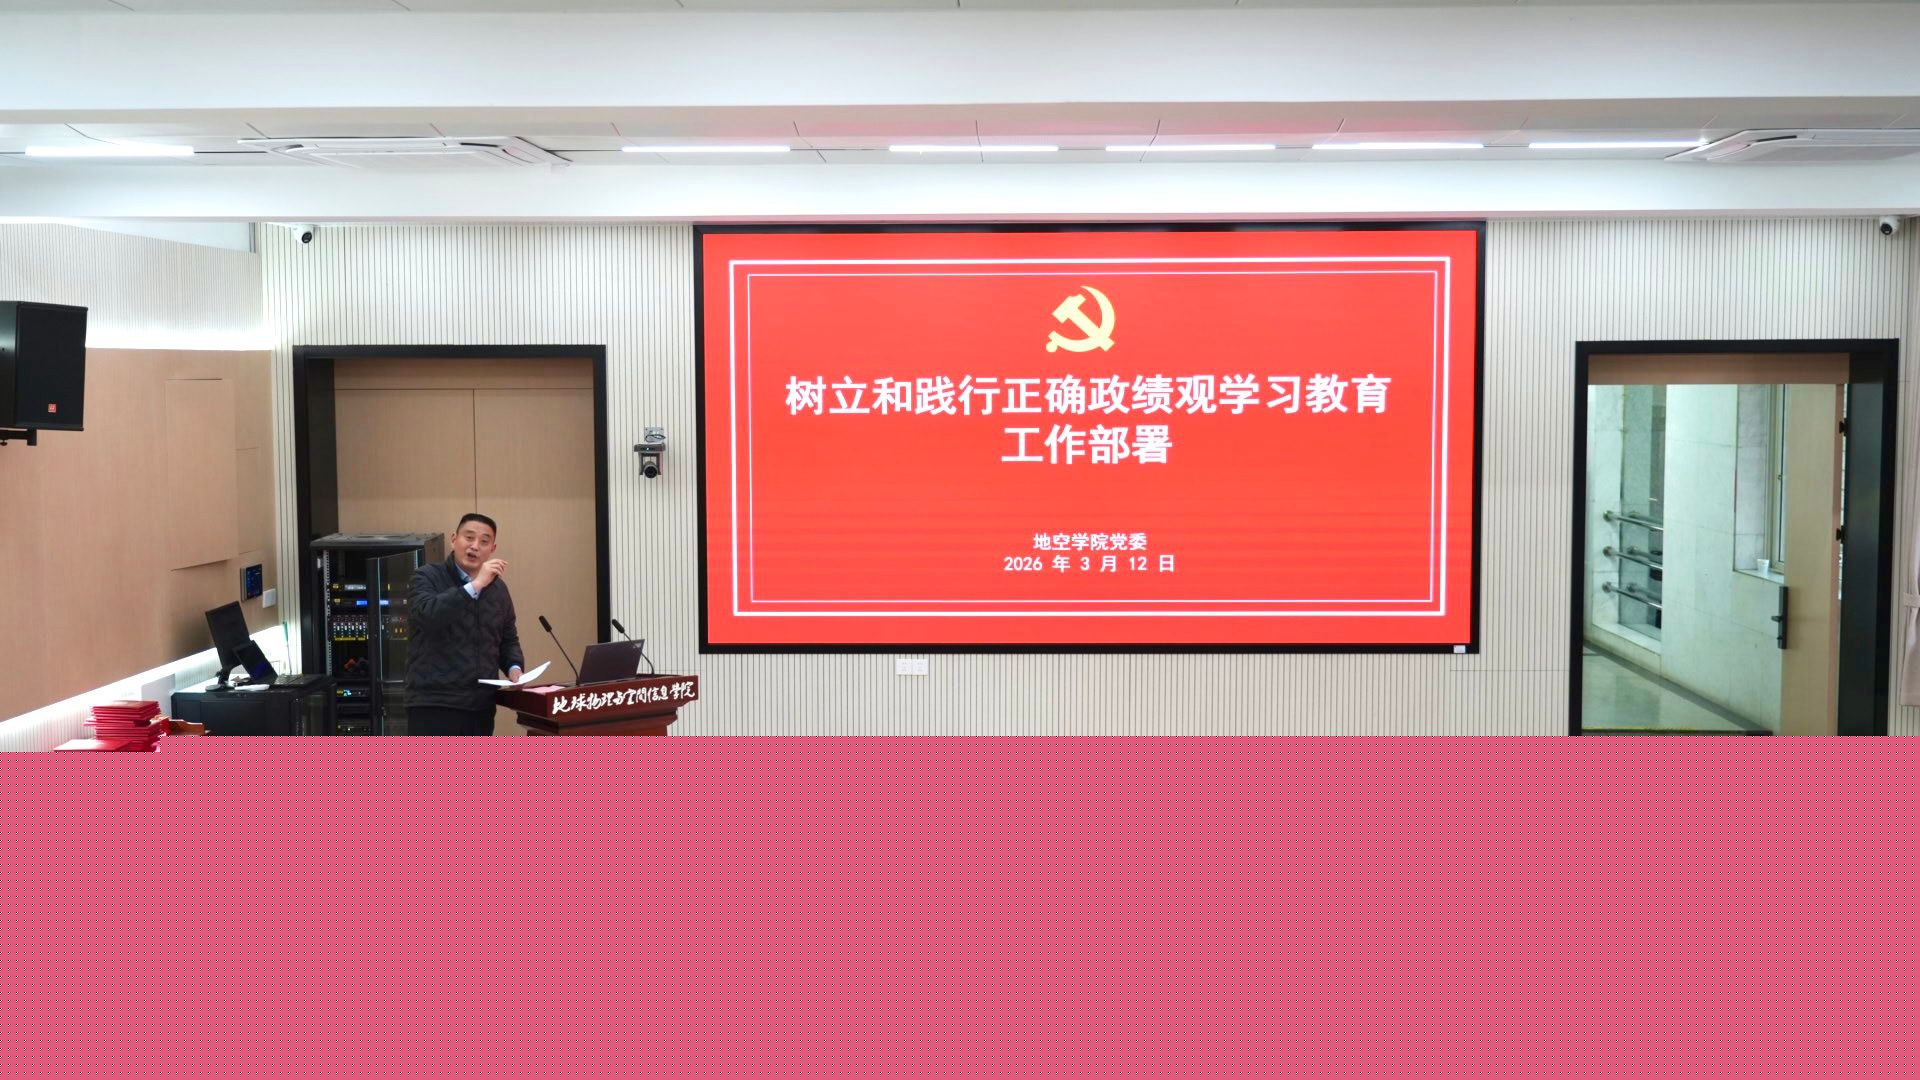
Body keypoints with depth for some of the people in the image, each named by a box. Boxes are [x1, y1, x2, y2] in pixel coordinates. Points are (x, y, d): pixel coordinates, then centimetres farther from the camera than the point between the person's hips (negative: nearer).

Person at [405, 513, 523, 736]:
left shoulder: (498, 589, 14)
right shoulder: (427, 577, -2)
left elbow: (508, 639, 24)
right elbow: (425, 614, -23)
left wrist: (514, 668, 4)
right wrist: (475, 586, -23)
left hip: (481, 706, 6)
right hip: (434, 703, -6)